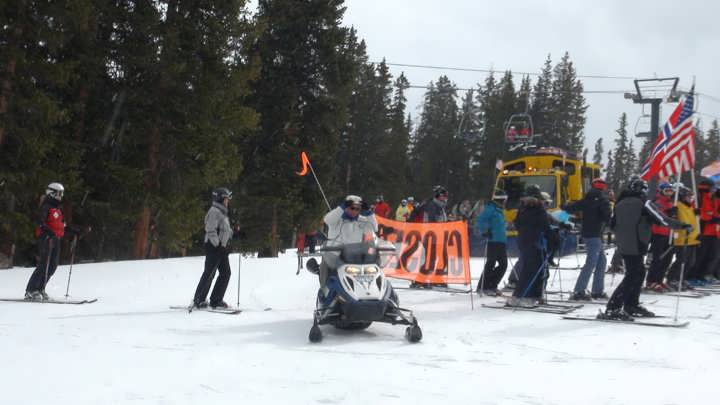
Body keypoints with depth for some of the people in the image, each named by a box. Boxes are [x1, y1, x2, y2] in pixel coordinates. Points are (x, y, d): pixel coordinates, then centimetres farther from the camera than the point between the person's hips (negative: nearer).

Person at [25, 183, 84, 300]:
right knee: (43, 265, -12)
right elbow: (40, 222, -20)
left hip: (56, 239, 9)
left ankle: (39, 289, 13)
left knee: (53, 266, 6)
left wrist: (75, 230, 24)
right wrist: (49, 231, -34)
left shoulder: (57, 209, 20)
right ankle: (31, 291, -9)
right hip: (46, 238, -9)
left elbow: (62, 225, 27)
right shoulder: (46, 207, -7)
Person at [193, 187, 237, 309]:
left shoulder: (223, 212, 19)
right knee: (209, 274, -6)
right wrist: (218, 246, -23)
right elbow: (211, 231, -19)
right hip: (213, 247, -10)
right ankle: (198, 300, 3)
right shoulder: (214, 211, -12)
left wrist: (234, 231, 11)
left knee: (226, 273, 7)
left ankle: (215, 300, 12)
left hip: (221, 247, 10)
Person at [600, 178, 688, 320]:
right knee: (632, 276, -5)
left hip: (623, 245, 8)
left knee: (639, 272, 19)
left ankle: (632, 305, 23)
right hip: (636, 246, -7)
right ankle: (612, 309, -11)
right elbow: (662, 219, -11)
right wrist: (681, 225, -2)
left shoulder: (620, 204, 11)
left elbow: (612, 224, 17)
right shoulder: (644, 203, -8)